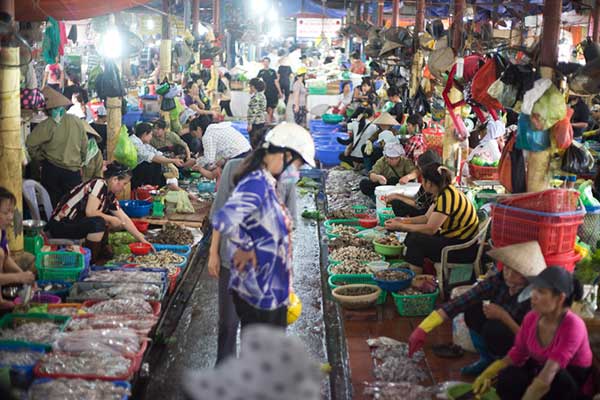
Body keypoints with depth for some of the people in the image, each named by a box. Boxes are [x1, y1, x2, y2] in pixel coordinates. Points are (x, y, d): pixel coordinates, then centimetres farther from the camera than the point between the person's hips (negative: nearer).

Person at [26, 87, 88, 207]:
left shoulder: (46, 125, -11)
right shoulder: (77, 121, -1)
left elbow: (30, 143, -15)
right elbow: (84, 145, 6)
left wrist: (39, 157, 2)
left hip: (52, 169, -1)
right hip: (73, 170, 2)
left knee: (53, 204, 10)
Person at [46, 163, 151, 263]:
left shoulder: (110, 196, 6)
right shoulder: (99, 184, -18)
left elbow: (125, 219, 10)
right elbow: (90, 212, -27)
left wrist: (142, 240, 8)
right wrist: (111, 219, -13)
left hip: (77, 222, 9)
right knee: (99, 222, -27)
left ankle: (102, 249, 10)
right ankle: (89, 260, -15)